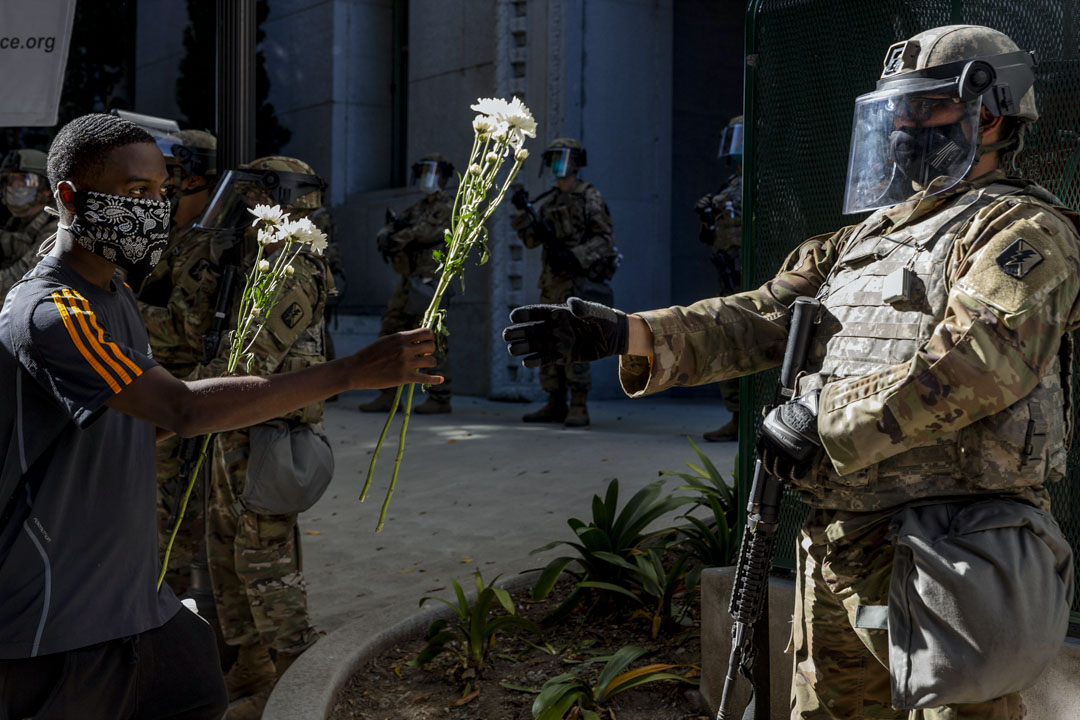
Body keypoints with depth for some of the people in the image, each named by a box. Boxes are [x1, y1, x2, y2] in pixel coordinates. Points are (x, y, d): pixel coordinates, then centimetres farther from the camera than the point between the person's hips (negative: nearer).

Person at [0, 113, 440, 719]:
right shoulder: (50, 315, -22)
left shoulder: (115, 295, 11)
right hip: (56, 624, -9)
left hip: (133, 595, 9)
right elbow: (184, 409, -33)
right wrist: (353, 372, -34)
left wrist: (240, 407, 1)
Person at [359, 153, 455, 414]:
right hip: (409, 281, 8)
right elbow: (384, 233, 13)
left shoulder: (449, 206, -2)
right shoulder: (416, 207, 21)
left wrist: (396, 239, -7)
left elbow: (428, 231, -18)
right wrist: (387, 233, -12)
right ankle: (387, 395, 10)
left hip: (431, 281, -8)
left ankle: (440, 398, -2)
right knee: (390, 333, 6)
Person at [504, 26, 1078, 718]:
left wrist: (827, 422, -19)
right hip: (835, 547, 8)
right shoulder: (865, 241, 18)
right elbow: (760, 321, 9)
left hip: (945, 558, -7)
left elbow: (977, 359, -23)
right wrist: (628, 335, -5)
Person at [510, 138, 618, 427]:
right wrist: (522, 213, -3)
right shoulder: (549, 202, 17)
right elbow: (531, 239, 12)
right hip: (552, 282, 8)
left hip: (579, 280, -7)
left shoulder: (589, 197, -3)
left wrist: (574, 256, -21)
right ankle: (556, 405, 13)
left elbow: (605, 238, -10)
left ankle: (579, 408, -11)